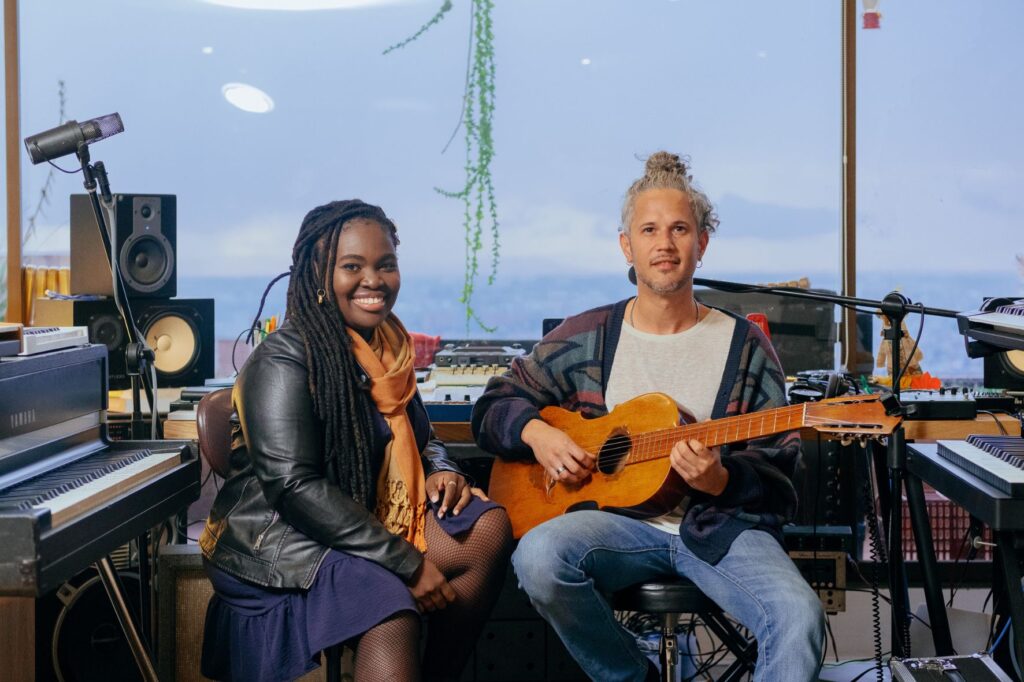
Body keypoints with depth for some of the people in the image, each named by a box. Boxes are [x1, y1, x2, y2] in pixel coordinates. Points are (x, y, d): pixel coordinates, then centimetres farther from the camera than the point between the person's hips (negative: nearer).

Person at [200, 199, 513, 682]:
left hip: (368, 518, 9)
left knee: (490, 528, -9)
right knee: (390, 608, -35)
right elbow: (294, 485, -24)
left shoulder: (387, 347, 10)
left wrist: (440, 469, 0)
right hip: (278, 539, -8)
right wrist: (407, 562, -24)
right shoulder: (285, 360, -15)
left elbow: (417, 435, 26)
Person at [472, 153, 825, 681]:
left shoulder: (745, 345, 7)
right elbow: (493, 407, 17)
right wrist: (535, 433, -5)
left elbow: (776, 469, 7)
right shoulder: (586, 339, 9)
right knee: (538, 556, -32)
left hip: (719, 523, -1)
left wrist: (720, 480, -14)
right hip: (618, 521, 1)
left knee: (798, 617, -31)